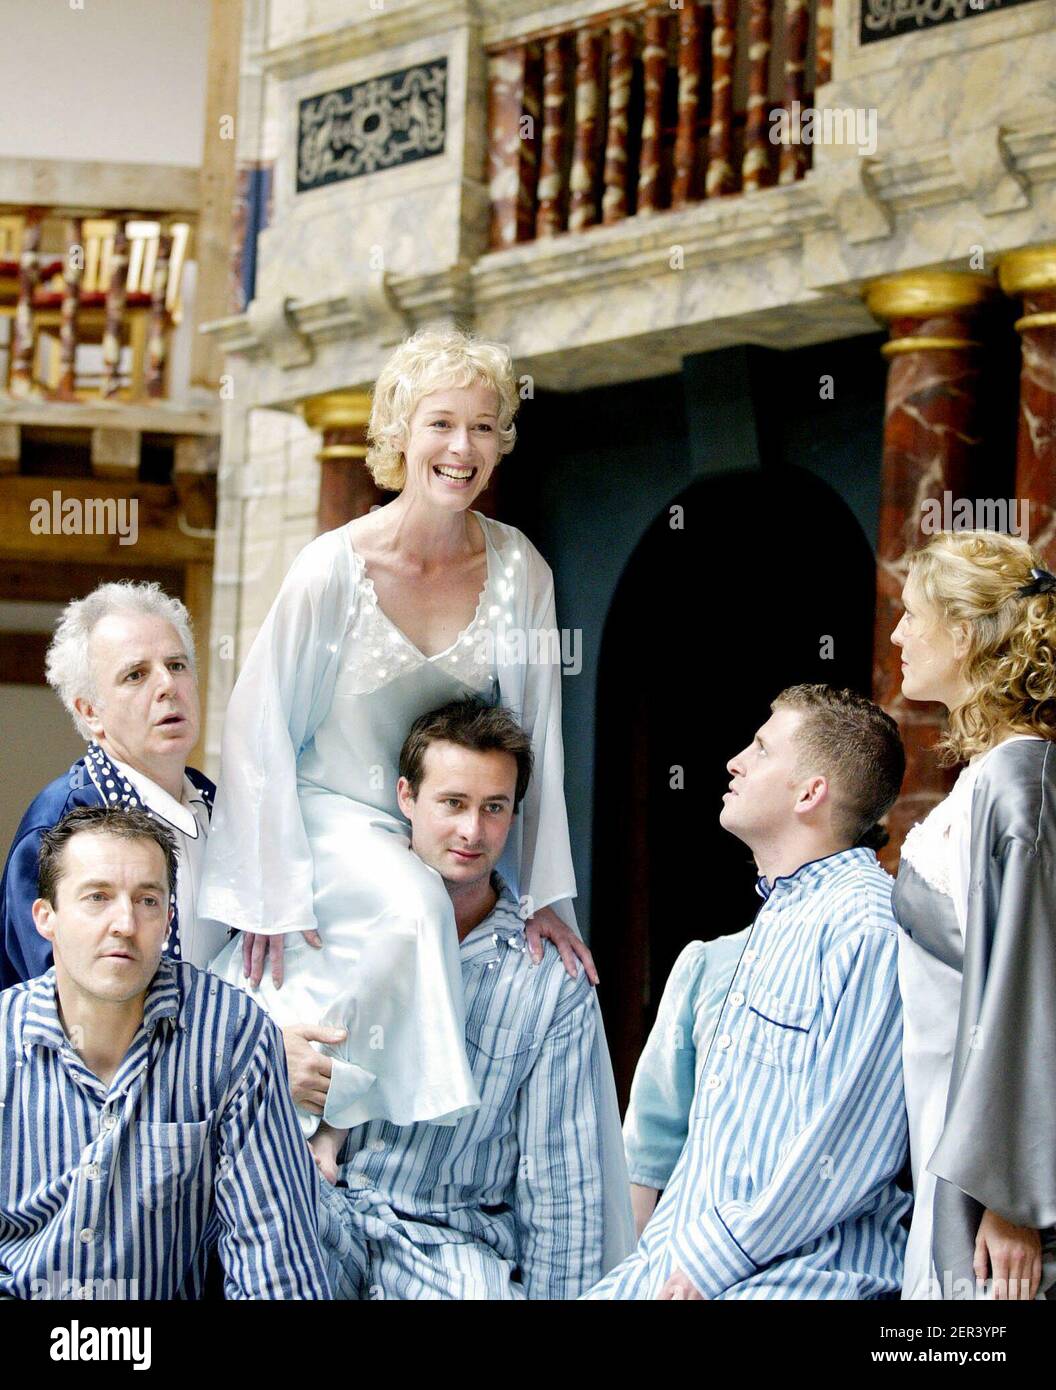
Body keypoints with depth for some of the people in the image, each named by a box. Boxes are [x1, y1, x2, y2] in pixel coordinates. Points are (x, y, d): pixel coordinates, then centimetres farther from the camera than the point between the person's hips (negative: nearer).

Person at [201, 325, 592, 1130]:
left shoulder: (518, 570, -6)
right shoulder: (336, 568, -16)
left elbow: (536, 734, 1)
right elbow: (260, 730, -11)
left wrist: (547, 892, 1)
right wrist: (273, 899, -14)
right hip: (328, 817, -5)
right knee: (410, 905, -32)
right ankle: (306, 1093, -16)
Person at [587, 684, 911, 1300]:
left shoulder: (870, 924, -12)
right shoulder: (777, 915, 21)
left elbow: (850, 1149, -18)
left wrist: (717, 1258, -14)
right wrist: (665, 1245, 11)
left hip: (806, 1269, -9)